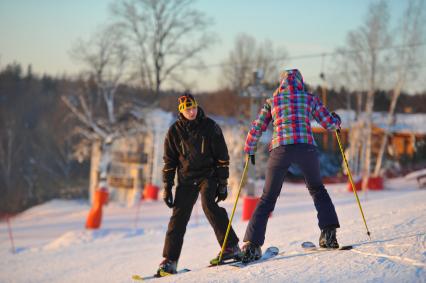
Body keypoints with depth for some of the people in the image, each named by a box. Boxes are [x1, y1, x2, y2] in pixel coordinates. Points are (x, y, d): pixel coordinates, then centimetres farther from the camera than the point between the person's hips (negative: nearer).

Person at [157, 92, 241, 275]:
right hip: (186, 178, 3)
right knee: (179, 216, -6)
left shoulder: (210, 127, -5)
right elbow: (169, 162, 7)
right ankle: (169, 260, -2)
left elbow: (222, 157, -2)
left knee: (208, 204, -26)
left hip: (208, 174, -2)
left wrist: (223, 184, -5)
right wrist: (167, 188, 1)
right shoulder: (174, 131, 0)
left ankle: (231, 247, -20)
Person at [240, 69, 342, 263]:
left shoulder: (271, 101, 17)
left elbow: (256, 128, 13)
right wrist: (336, 120, 40)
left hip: (280, 149, 0)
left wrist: (249, 150, 27)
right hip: (306, 147, 0)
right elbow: (329, 123, 17)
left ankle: (251, 244, -2)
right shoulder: (310, 99, 16)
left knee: (268, 198, 7)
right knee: (317, 189, 23)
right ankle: (328, 232, 9)